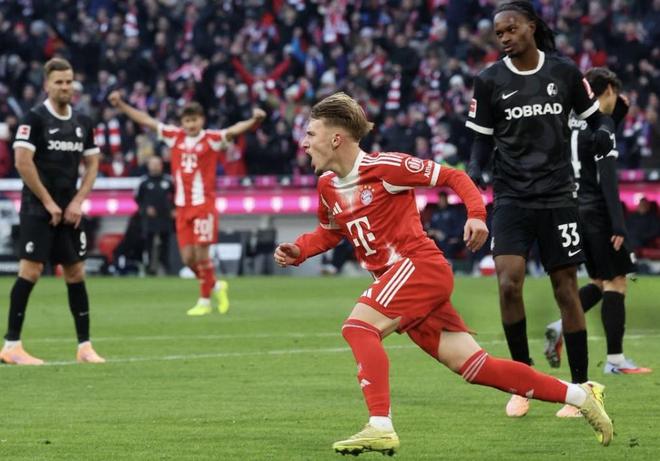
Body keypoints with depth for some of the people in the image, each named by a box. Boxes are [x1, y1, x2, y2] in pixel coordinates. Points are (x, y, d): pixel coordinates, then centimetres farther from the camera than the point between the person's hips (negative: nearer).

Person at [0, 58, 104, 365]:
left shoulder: (82, 122, 11)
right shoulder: (35, 118, -8)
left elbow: (92, 163, 16)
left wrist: (77, 202, 2)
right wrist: (48, 203, -13)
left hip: (70, 212, 6)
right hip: (38, 210, -6)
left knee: (76, 273, 5)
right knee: (30, 271, -10)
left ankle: (84, 346, 9)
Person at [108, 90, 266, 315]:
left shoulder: (211, 139, -5)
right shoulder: (175, 136, 7)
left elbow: (235, 130, -19)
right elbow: (146, 120, 13)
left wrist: (254, 120, -38)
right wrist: (121, 105, 14)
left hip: (204, 205, -4)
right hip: (182, 206, 4)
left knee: (201, 253, -7)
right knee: (188, 257, 2)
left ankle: (205, 300, 6)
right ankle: (215, 286, 26)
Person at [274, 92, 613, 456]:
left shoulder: (383, 167, -10)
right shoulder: (327, 185, 12)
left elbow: (452, 177, -5)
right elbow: (329, 232, 30)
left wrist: (475, 214, -20)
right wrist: (298, 251, 11)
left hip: (420, 264, -7)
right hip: (396, 282, 7)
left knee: (358, 326, -24)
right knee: (474, 367, 3)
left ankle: (380, 427, -30)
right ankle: (579, 395, 9)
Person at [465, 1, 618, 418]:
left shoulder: (564, 72, 1)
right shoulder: (490, 81, 1)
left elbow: (595, 115, 11)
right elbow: (483, 139, 8)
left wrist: (604, 132, -11)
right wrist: (474, 171, -10)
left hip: (557, 196, 0)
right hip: (512, 199, 0)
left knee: (566, 289, 2)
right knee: (508, 282, -16)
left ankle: (581, 387, 11)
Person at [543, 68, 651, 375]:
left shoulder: (574, 123, 11)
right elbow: (607, 179, -19)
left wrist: (619, 113, 22)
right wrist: (618, 225, -21)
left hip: (576, 210, 8)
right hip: (598, 212, -8)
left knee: (600, 282, 17)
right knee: (615, 282, -3)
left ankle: (561, 326, -2)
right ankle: (615, 359, -4)